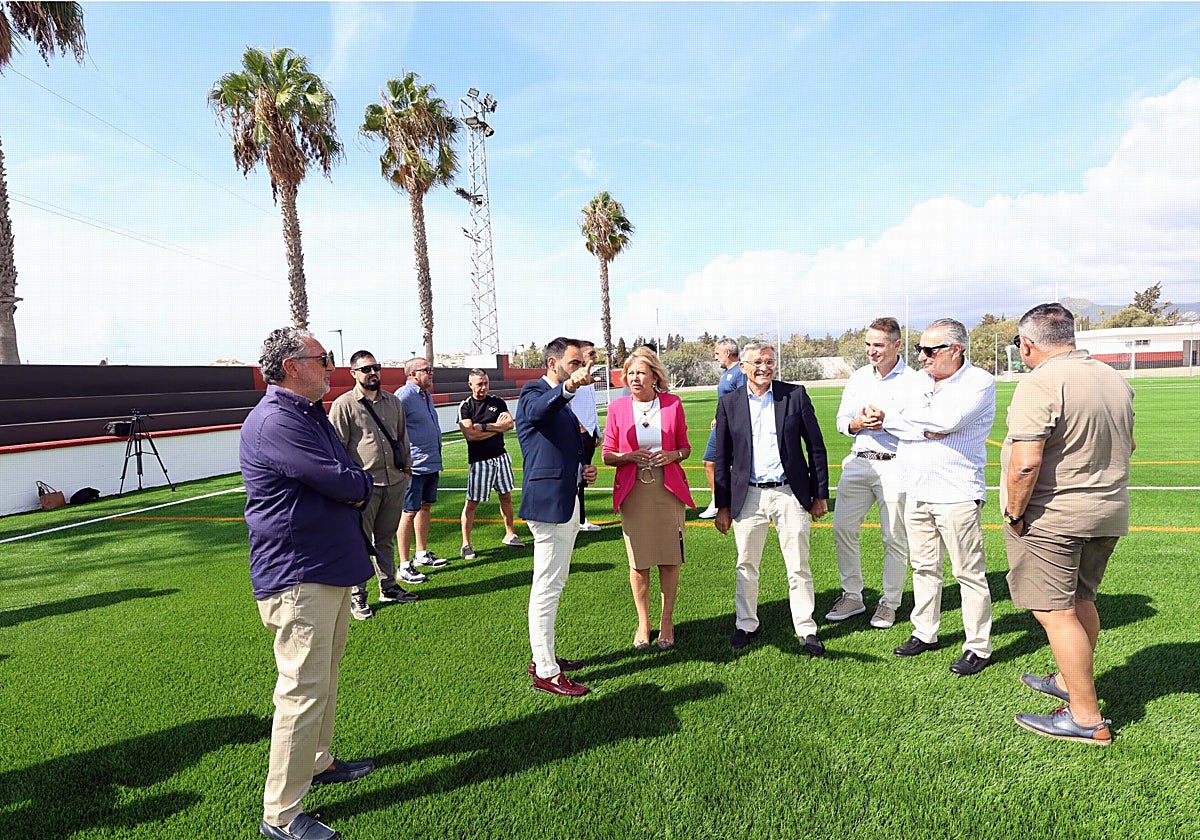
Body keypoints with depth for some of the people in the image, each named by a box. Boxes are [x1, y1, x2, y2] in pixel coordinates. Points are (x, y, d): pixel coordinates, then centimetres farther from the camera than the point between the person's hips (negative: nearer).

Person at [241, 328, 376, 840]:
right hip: (298, 576, -10)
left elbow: (355, 480, 13)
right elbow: (343, 483, -24)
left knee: (325, 676, 21)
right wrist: (360, 484, -3)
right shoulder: (276, 422, -20)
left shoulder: (312, 415, 14)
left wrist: (352, 488, -9)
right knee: (304, 690, -4)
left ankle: (318, 761, 38)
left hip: (331, 568, 10)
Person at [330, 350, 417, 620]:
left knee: (386, 538, 17)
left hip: (395, 481, 5)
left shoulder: (393, 402, 12)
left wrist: (406, 466, 17)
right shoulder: (344, 405, -5)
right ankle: (356, 596, 13)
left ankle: (388, 586, 29)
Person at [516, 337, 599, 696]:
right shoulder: (534, 394, -10)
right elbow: (538, 409, -37)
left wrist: (583, 469, 8)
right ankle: (546, 673, 7)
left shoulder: (563, 402, 18)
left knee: (553, 584, 18)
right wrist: (569, 387, -55)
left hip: (567, 503, 10)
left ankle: (543, 656, 32)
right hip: (548, 501, -10)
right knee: (546, 588, -3)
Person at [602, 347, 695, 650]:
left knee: (669, 559, 5)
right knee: (638, 561, 6)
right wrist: (631, 456, -15)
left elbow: (685, 447, 11)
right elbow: (607, 455, 4)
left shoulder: (673, 404, 2)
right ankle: (643, 623, 24)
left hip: (668, 489, 0)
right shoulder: (617, 407, 1)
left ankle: (667, 622, 22)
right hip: (632, 492, 0)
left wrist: (672, 455, -11)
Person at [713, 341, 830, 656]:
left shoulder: (796, 395, 1)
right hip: (748, 497, 1)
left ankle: (806, 630, 21)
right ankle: (747, 625, 28)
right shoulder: (729, 403, 3)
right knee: (746, 566, 11)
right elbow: (722, 458, 6)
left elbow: (816, 447, 4)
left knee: (799, 568, 6)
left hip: (790, 494, -1)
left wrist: (820, 495, 2)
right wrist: (723, 506, 5)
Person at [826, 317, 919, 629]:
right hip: (858, 461, 5)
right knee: (843, 528, 5)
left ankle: (889, 603, 20)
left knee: (894, 537, 4)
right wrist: (858, 423, -8)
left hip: (894, 466, -5)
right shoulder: (858, 377, 11)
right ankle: (852, 595, 21)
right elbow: (842, 420, 13)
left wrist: (887, 422, -19)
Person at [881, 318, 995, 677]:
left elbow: (948, 420, -23)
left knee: (970, 574, 2)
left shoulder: (979, 382, -8)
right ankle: (925, 633, 29)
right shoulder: (920, 380, 11)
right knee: (924, 567, 16)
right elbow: (899, 426, 3)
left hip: (957, 495, -6)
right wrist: (925, 430, -18)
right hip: (916, 492, 6)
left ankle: (978, 647, 14)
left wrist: (894, 416, -11)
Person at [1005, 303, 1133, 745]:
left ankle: (1087, 718, 7)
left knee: (1056, 613, 0)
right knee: (1081, 600, 22)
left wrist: (1014, 512, -14)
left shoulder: (1040, 383, -20)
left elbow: (1025, 462, -27)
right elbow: (1127, 445, 21)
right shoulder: (1115, 380, 8)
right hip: (1108, 511, 9)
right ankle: (1072, 681, 39)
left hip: (1052, 516, -9)